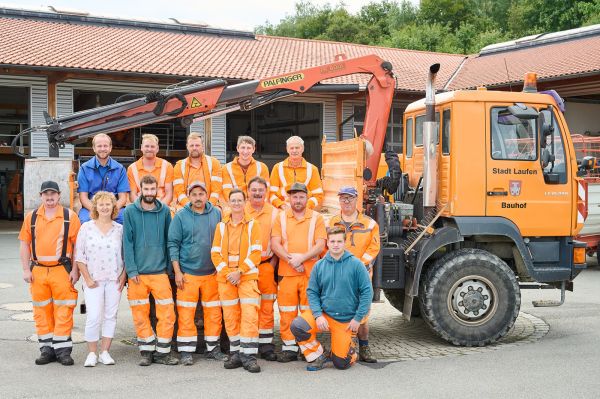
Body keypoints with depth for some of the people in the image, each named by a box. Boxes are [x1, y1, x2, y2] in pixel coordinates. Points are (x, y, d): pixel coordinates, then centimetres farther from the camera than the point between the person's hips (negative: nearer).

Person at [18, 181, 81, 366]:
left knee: (63, 311, -2)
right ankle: (47, 349, 17)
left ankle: (63, 350, 5)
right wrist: (26, 269, 3)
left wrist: (75, 270, -5)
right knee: (41, 311, 8)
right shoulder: (31, 217, 9)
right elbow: (24, 244, 11)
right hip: (38, 271, 3)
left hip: (62, 270, -3)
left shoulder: (70, 216, 0)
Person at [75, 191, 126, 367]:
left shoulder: (120, 229, 6)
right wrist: (87, 278, -5)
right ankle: (91, 353, 6)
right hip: (93, 280, -2)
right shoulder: (86, 227, 2)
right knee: (94, 317, -7)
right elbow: (79, 255, 1)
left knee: (110, 316, 5)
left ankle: (105, 352, 15)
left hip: (114, 280, 2)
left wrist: (123, 276, -2)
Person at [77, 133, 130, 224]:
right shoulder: (85, 168, 6)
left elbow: (123, 197, 4)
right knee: (85, 219, -34)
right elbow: (83, 197, 1)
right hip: (90, 208, -1)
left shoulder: (119, 169, 8)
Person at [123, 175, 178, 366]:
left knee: (167, 313, -3)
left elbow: (169, 240, 9)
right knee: (140, 314, 5)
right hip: (137, 272, -1)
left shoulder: (164, 211, 5)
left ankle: (162, 352, 9)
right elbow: (127, 242, -2)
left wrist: (170, 267, 5)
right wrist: (131, 270, -8)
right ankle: (147, 352, 18)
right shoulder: (130, 211, 1)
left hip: (160, 271, 1)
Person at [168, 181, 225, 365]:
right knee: (186, 313, -2)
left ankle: (213, 348, 19)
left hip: (212, 272, 3)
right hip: (187, 273, -2)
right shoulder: (180, 217, -2)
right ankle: (186, 351, 7)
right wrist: (177, 271, -6)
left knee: (214, 312, 7)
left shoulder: (217, 214, 5)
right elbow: (173, 244, -1)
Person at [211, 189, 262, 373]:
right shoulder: (221, 226, 12)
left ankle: (249, 355, -7)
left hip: (248, 277, -3)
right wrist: (227, 273, -7)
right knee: (230, 316, 5)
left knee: (249, 314, -11)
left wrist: (239, 272, -12)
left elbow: (256, 253, -3)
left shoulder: (252, 225, 4)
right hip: (225, 278, 3)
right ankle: (236, 353, 15)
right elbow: (215, 253, 7)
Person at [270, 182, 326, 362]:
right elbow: (275, 244, 1)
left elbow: (320, 245, -2)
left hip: (311, 272, -1)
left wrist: (301, 258, -15)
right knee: (287, 312, 0)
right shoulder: (281, 218, 11)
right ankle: (289, 348, 8)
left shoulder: (316, 218, 8)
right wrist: (290, 260, -14)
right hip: (286, 273, 1)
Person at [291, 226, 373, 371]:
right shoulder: (319, 266, 0)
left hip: (346, 320, -2)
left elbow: (367, 292, -7)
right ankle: (317, 356, -2)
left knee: (341, 364, -2)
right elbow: (312, 292, 2)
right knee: (297, 326, -26)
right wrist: (318, 315, -13)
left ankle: (350, 343, 34)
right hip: (324, 314, 2)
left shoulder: (355, 264, -8)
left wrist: (358, 318, -10)